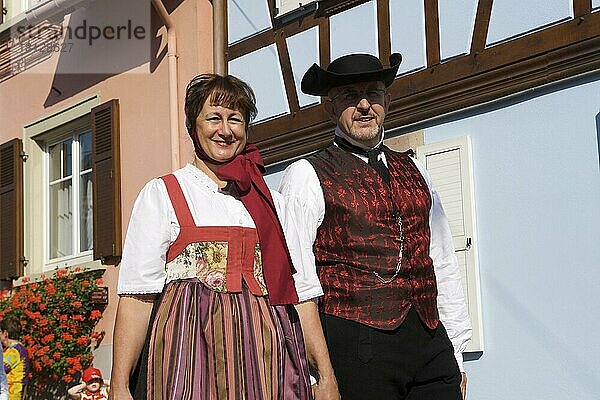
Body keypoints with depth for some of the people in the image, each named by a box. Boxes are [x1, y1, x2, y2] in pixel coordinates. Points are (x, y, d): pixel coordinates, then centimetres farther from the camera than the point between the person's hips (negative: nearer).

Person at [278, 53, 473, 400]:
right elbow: (298, 285, -7)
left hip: (431, 344, 5)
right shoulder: (306, 176, 2)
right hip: (354, 351, -4)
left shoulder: (414, 172, 19)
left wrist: (456, 356, 14)